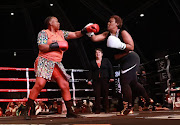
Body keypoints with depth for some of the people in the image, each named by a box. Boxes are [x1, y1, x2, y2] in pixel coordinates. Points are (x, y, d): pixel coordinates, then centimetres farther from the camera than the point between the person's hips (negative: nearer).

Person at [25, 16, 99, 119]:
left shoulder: (61, 33, 19)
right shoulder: (43, 33, 0)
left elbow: (75, 35, 19)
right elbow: (42, 47, -13)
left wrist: (86, 30, 5)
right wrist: (57, 45, -14)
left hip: (57, 64, 6)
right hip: (44, 62, -6)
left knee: (65, 85, -1)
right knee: (40, 84, -20)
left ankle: (70, 112, 7)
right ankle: (28, 111, -9)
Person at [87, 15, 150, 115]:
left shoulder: (123, 33, -11)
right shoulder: (107, 34, 9)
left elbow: (131, 47, -19)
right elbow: (95, 39, 2)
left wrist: (120, 45, -31)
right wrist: (89, 33, -14)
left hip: (130, 59, -8)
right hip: (124, 62, 8)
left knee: (124, 83, -10)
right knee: (133, 83, 16)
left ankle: (128, 107, 2)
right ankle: (148, 100, 32)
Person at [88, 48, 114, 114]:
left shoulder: (106, 60, 12)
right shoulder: (92, 62, 16)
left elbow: (110, 69, 7)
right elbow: (90, 71, 13)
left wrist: (111, 77, -4)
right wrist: (89, 80, 4)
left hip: (105, 80, -1)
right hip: (96, 80, 1)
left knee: (105, 94, 0)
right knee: (97, 95, -4)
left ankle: (106, 108, 9)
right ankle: (97, 109, 0)